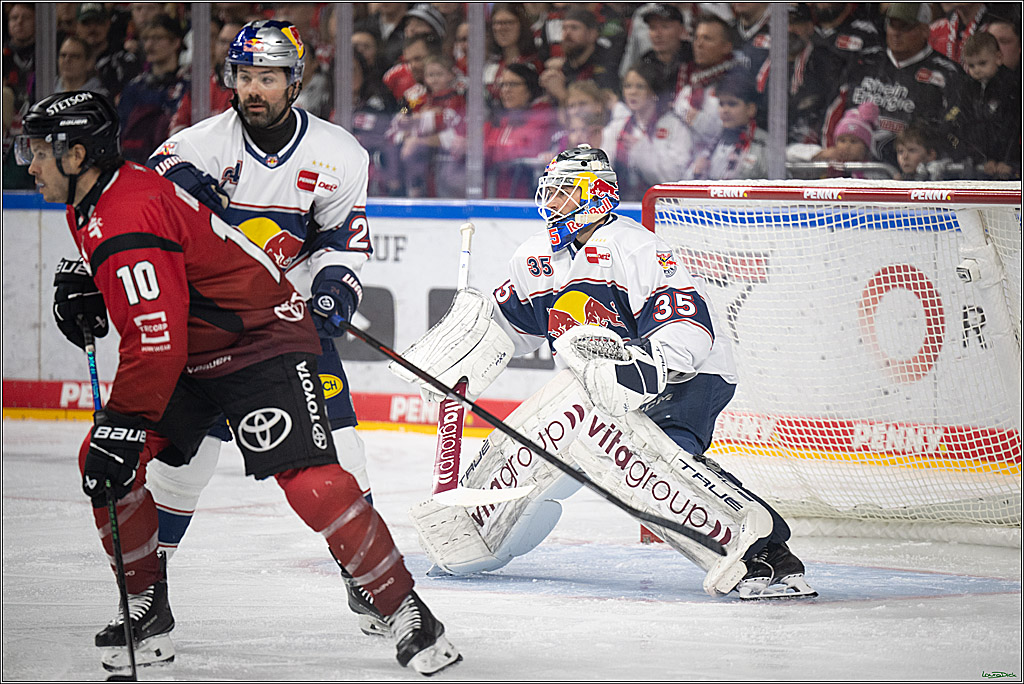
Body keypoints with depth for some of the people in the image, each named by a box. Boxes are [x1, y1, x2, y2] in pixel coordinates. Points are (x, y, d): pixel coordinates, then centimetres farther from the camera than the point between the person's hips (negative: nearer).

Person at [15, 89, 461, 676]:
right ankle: (147, 609, 9)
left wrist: (122, 425, -30)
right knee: (101, 463, -3)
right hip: (192, 355, 10)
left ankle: (406, 612, -14)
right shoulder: (93, 202, 4)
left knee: (311, 482, -23)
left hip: (263, 339, -10)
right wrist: (81, 281, 10)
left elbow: (157, 345, -33)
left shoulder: (129, 220, -28)